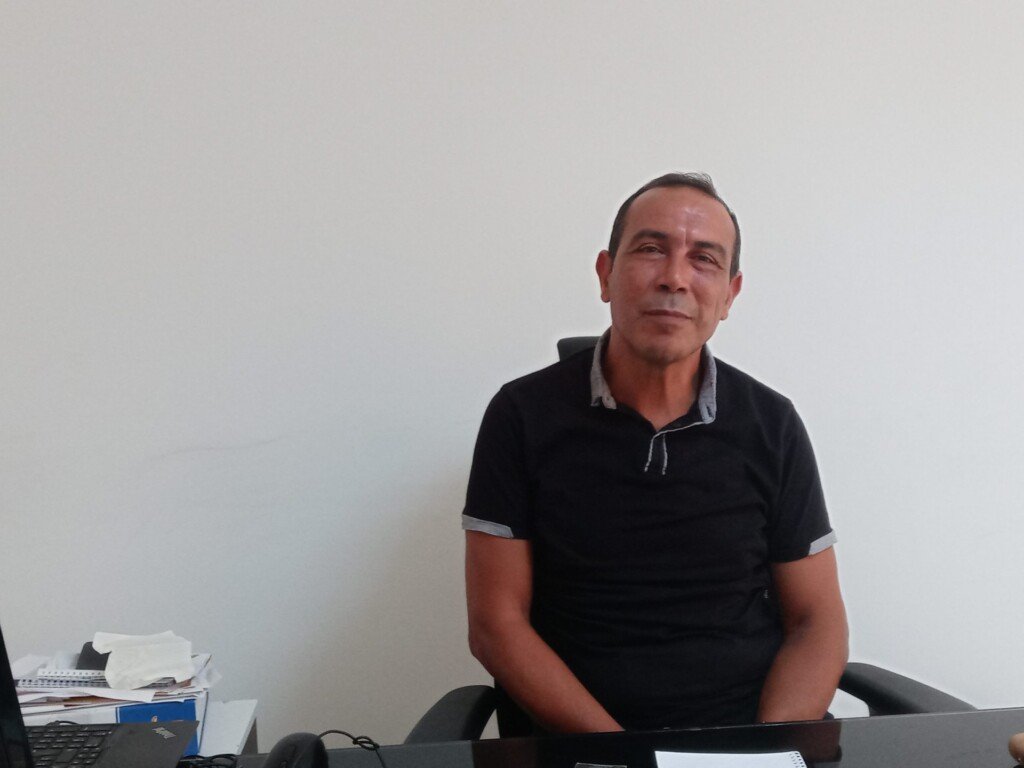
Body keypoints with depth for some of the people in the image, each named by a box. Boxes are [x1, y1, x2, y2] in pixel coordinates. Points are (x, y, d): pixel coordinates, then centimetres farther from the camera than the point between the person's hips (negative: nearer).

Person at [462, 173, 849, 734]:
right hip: (578, 749, -1)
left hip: (754, 733, 2)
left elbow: (817, 623, 6)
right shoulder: (523, 415, -1)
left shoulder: (772, 425, 4)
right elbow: (495, 623, -3)